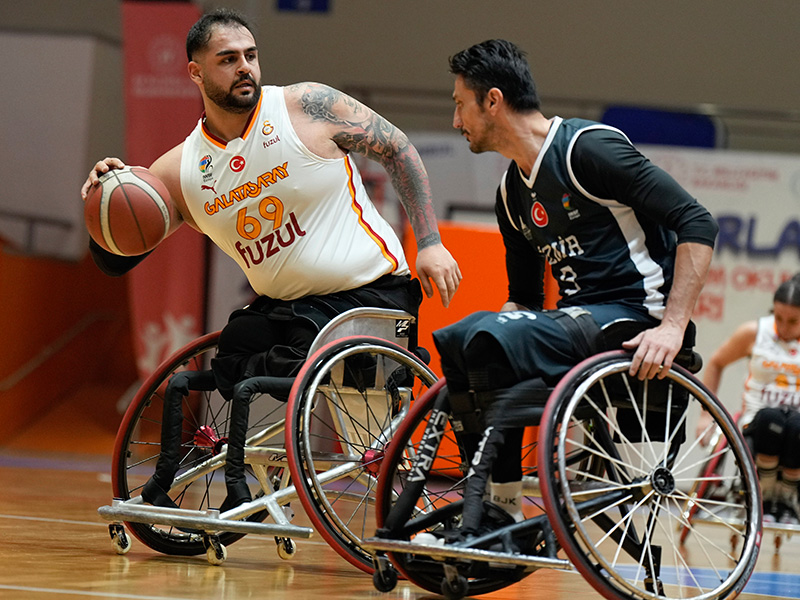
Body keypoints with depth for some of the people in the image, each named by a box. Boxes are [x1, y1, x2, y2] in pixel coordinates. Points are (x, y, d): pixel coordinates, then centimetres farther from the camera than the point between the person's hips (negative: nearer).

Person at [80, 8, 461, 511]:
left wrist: (429, 242, -6)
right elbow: (116, 261, 4)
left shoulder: (308, 107, -8)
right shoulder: (179, 171, 1)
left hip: (374, 294, -5)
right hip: (282, 308, 5)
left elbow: (398, 149, 1)